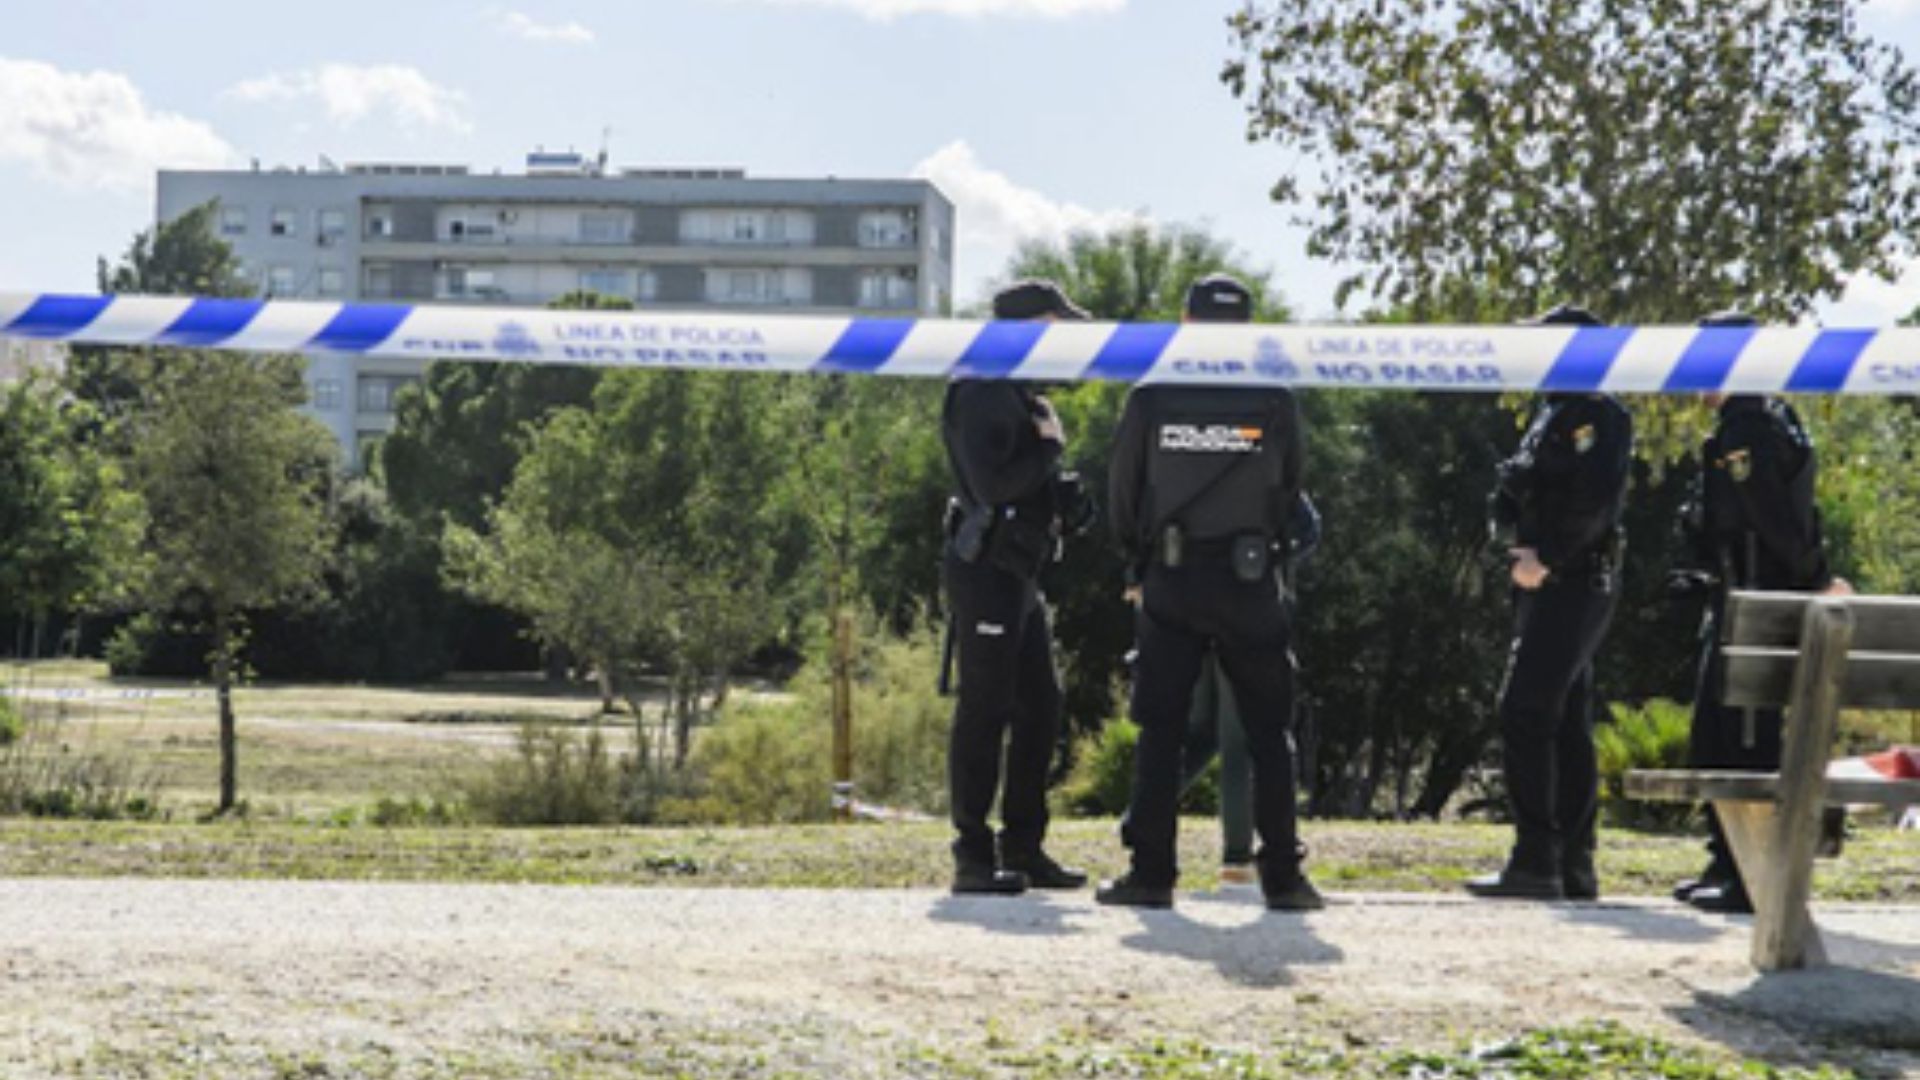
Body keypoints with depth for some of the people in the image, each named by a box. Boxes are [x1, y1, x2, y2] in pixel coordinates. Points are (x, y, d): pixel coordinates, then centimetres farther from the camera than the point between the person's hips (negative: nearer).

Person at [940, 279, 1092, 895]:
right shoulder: (982, 394, -13)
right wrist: (1049, 447, -12)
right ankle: (973, 856, -2)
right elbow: (992, 485, -24)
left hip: (1019, 576, 10)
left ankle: (1024, 850, 17)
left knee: (1041, 707, 11)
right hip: (985, 572, -10)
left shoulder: (1019, 397, 19)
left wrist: (1064, 496, 11)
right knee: (985, 711, -7)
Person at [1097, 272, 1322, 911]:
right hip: (1250, 586, 0)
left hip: (1169, 585, 0)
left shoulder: (1150, 400, -1)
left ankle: (1152, 874, 2)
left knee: (1159, 732, 5)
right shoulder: (1274, 402, -2)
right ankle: (1282, 876, 4)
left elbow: (1122, 494, 4)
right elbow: (1290, 493, 4)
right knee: (1268, 733, 7)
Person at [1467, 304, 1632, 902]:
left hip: (1573, 585, -10)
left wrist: (1547, 558, -18)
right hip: (1550, 587, 10)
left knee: (1525, 713, -14)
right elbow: (1510, 494, 16)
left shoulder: (1597, 414, -9)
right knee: (1567, 724, 10)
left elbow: (1595, 503, -21)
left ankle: (1535, 861, -14)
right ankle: (1573, 865, 15)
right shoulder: (1550, 414, 19)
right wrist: (1523, 544, -3)